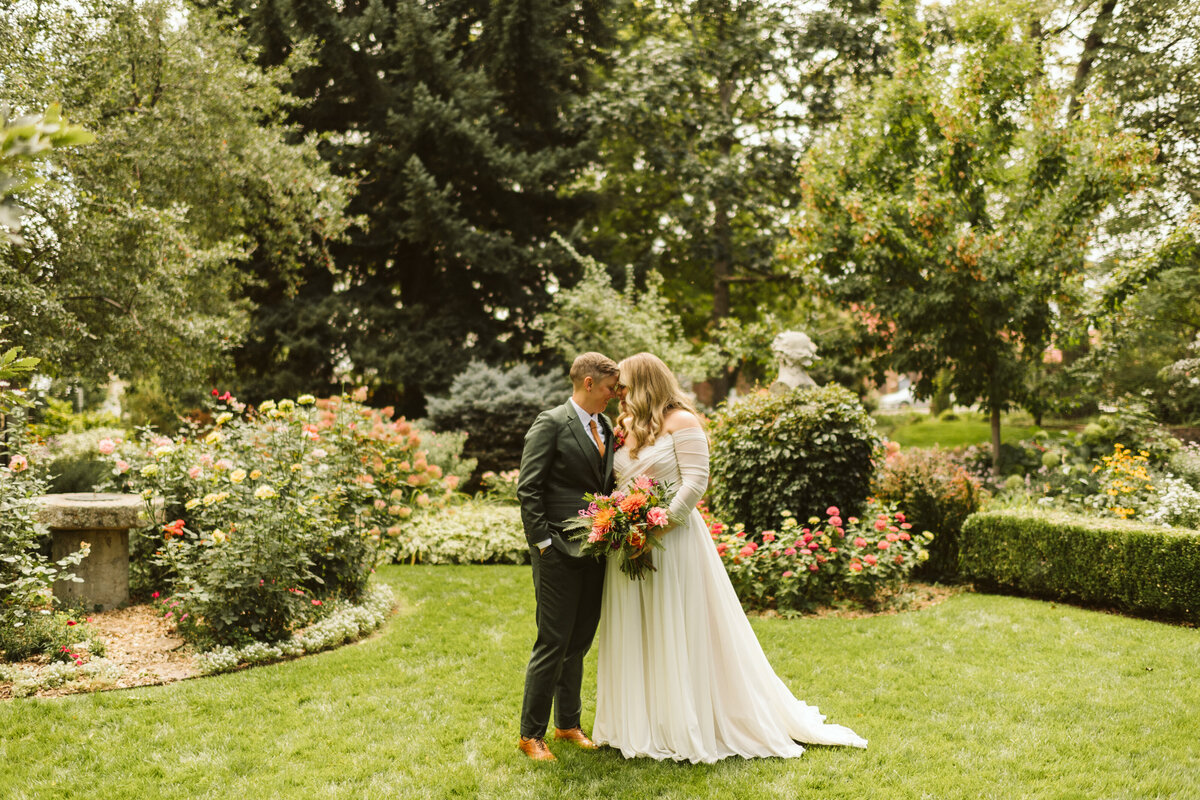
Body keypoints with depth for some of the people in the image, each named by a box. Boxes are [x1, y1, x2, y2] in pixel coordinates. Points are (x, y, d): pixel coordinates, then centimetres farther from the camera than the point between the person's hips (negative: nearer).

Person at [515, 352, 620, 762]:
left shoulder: (606, 426, 13)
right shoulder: (551, 423, -9)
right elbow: (528, 489, -12)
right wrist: (543, 541, -15)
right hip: (559, 550, -7)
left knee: (580, 641, 15)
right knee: (554, 642, -2)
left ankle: (568, 723, 29)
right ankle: (531, 733, 11)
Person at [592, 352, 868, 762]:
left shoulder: (681, 421, -8)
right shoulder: (627, 425, 13)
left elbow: (696, 480, -15)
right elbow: (616, 481, 15)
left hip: (673, 541, -7)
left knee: (681, 634, 2)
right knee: (635, 636, 11)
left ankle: (690, 728, 16)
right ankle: (642, 725, 23)